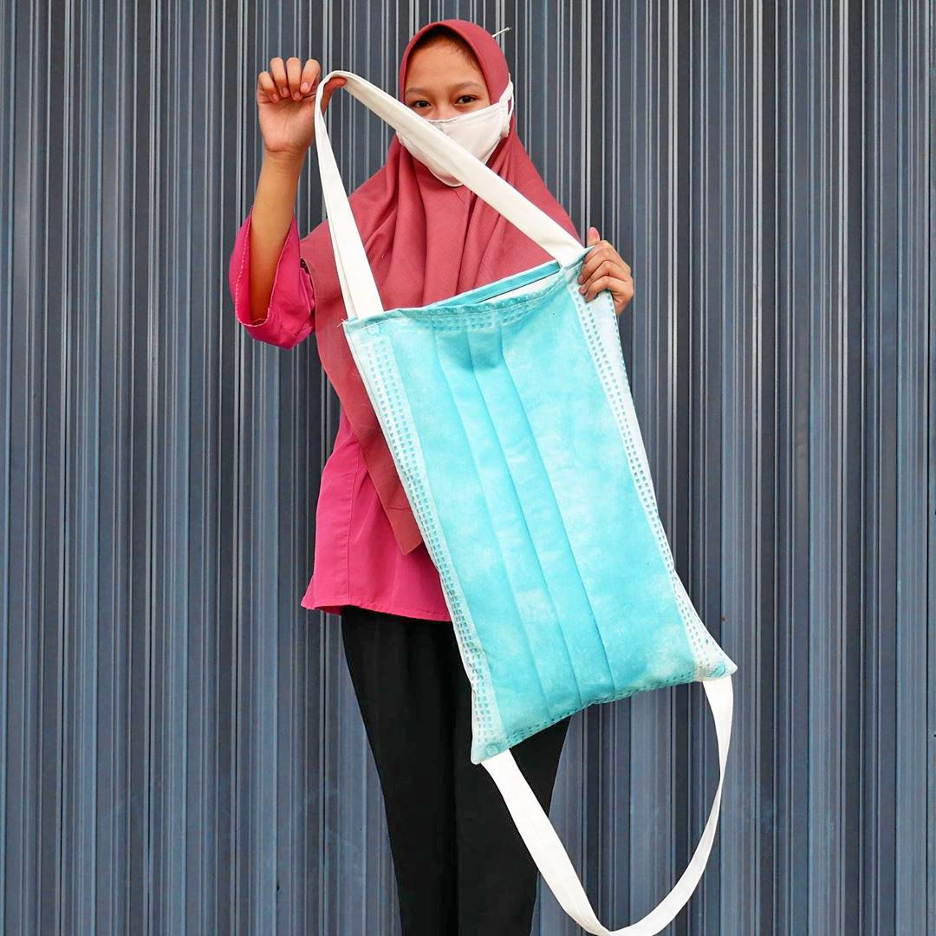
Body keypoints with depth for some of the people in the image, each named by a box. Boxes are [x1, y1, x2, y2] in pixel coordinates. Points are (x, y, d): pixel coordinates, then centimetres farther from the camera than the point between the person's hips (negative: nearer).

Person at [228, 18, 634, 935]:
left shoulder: (542, 233, 7)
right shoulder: (370, 219, 10)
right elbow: (274, 311, -5)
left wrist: (602, 308, -17)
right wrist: (282, 158, -12)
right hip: (388, 544, 2)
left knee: (497, 818, -6)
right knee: (415, 806, 8)